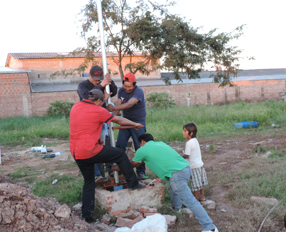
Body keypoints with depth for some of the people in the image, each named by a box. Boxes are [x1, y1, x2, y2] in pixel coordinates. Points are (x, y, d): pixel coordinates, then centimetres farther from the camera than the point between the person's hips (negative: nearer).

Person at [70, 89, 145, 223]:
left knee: (88, 182, 18)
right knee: (120, 155, 10)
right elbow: (119, 120, 5)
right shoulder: (98, 111, -6)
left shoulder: (75, 107, 11)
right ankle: (132, 183, 19)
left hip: (76, 154, 7)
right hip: (91, 151, -7)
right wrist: (134, 124, 21)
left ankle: (86, 215, 17)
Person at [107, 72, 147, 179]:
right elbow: (118, 105, -6)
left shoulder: (139, 91, -19)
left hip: (138, 122, -5)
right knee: (120, 145, -1)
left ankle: (141, 171, 7)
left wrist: (114, 108, -43)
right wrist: (112, 111, -27)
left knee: (140, 147, -4)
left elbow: (129, 104, -32)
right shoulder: (121, 91, 2)